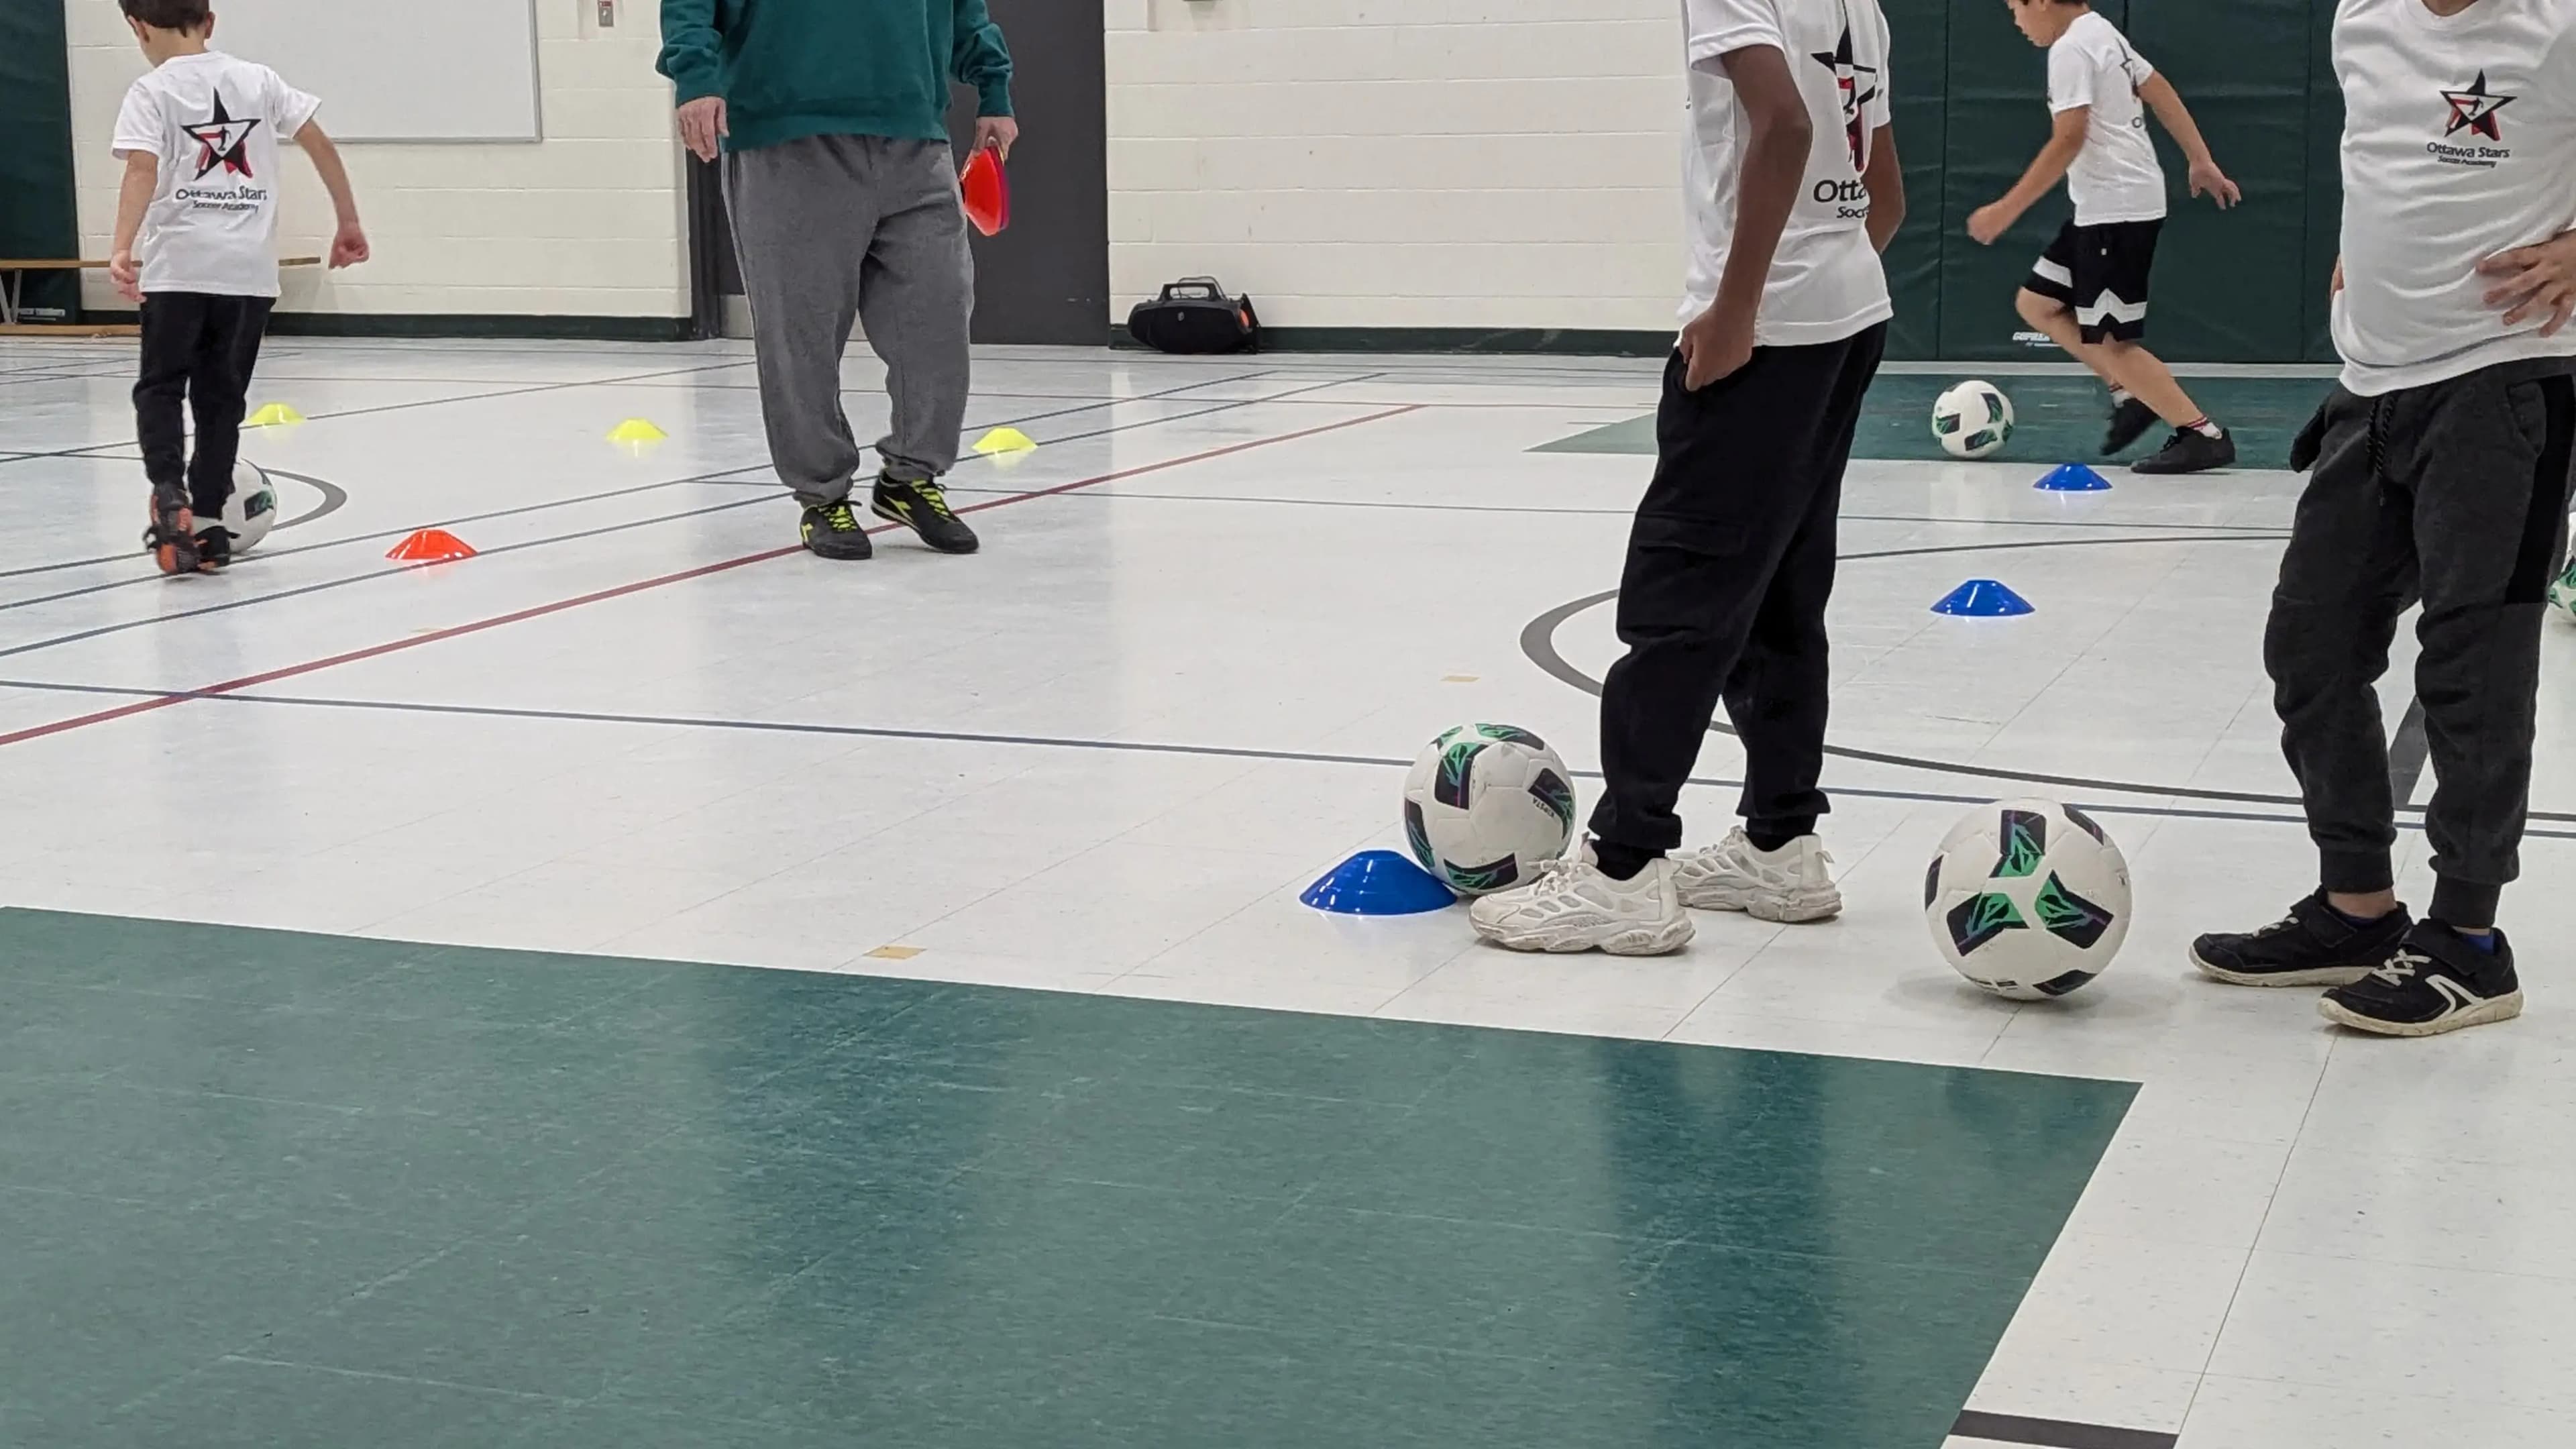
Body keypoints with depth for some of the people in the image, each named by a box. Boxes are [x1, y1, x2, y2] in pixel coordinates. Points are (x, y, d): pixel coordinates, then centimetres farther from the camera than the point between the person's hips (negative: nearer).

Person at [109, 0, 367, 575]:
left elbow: (143, 169, -16)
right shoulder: (257, 80, 10)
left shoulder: (153, 91, -1)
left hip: (178, 267, -3)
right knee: (221, 395, 12)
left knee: (161, 385, 9)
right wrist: (349, 221, 14)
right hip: (250, 268, 3)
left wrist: (122, 249, -25)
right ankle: (207, 522, 11)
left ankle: (169, 491, -15)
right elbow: (320, 144, 7)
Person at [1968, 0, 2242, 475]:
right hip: (2103, 208, 10)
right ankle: (2130, 395, 15)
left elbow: (2069, 140, -21)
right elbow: (2161, 94, 19)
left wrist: (2006, 211, -19)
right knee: (2036, 304, 15)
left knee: (2109, 343, -6)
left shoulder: (2070, 49, -15)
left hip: (2117, 211, -10)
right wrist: (2201, 162, 24)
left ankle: (2204, 435, -3)